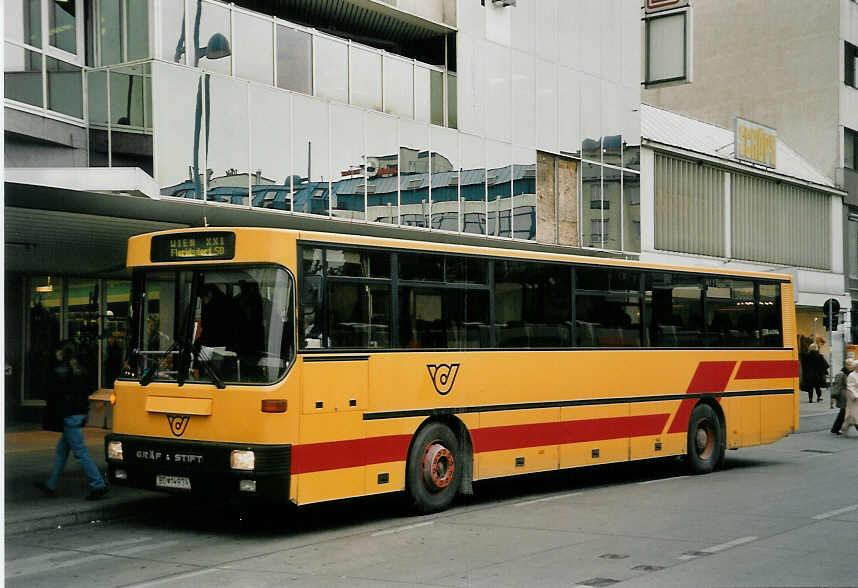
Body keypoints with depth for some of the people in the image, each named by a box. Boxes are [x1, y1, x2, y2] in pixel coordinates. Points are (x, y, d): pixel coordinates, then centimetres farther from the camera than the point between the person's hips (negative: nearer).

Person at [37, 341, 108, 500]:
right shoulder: (79, 369, 11)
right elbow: (86, 392, 16)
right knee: (62, 450, 17)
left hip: (69, 416, -9)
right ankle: (51, 485, 25)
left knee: (80, 452, -7)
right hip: (80, 413, 9)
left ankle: (98, 485, -11)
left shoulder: (59, 371, -13)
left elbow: (54, 396, -14)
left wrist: (50, 414, -5)